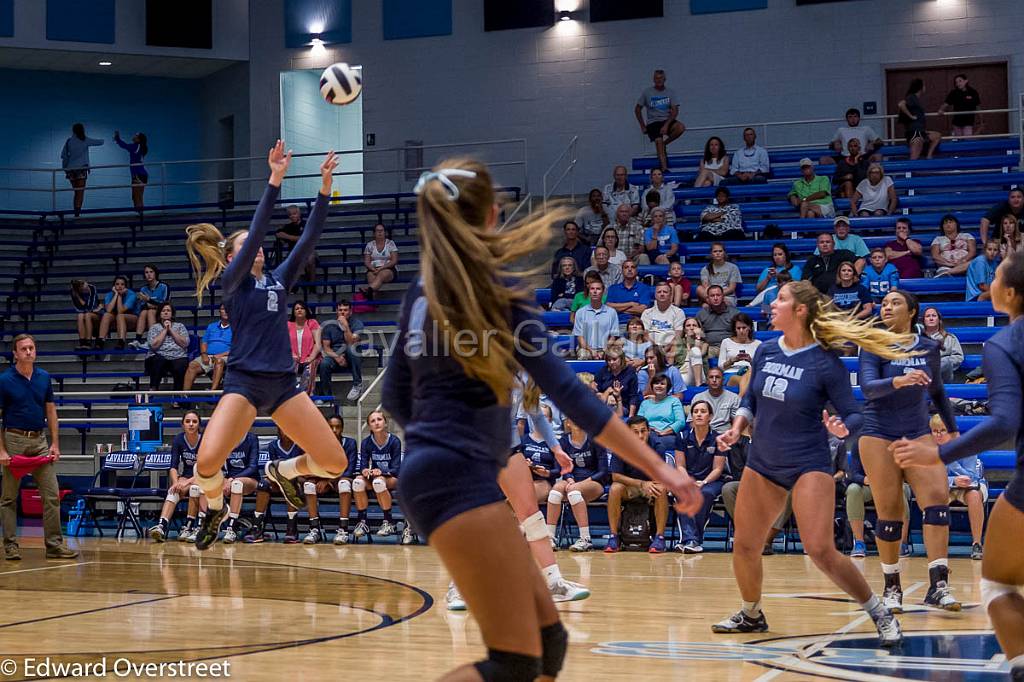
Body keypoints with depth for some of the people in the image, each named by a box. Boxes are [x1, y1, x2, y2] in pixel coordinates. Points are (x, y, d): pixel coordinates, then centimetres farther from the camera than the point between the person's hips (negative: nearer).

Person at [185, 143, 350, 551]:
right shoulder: (231, 282, 2)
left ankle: (284, 471, 29)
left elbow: (309, 239, 9)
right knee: (207, 462, -25)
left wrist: (325, 188, 1)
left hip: (283, 385, 5)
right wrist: (275, 180, -15)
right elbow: (257, 230, -9)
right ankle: (215, 508, 11)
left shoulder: (278, 279, 16)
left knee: (335, 464, -3)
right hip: (244, 382, -5)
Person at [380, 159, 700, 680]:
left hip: (435, 477, 9)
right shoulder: (493, 291, -8)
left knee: (547, 640, 10)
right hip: (460, 480, -9)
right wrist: (657, 467, -14)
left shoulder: (422, 294, 14)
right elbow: (566, 392, -13)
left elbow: (395, 395, 21)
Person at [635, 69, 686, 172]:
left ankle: (665, 143, -8)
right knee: (659, 142, -25)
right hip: (653, 122, -1)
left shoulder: (670, 92, 5)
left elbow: (675, 111, -4)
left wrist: (666, 125, -18)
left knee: (681, 127, -29)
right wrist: (643, 126, 4)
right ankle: (664, 169, -27)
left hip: (667, 121, 1)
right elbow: (637, 109, 11)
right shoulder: (647, 92, 5)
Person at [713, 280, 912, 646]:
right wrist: (736, 429, -1)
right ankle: (751, 614, 33)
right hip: (762, 463, 6)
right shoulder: (766, 351, 2)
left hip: (808, 465, -6)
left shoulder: (825, 363, -14)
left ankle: (881, 615, -2)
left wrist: (843, 427, -30)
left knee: (820, 550, -18)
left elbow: (853, 414, -9)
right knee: (744, 547, 8)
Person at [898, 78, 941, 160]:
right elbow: (900, 105, -30)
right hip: (914, 132, -10)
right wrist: (910, 116, -20)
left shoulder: (916, 98, 15)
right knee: (914, 158, -12)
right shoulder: (912, 98, -12)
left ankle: (928, 157, 13)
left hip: (920, 131, 10)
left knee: (937, 136, 22)